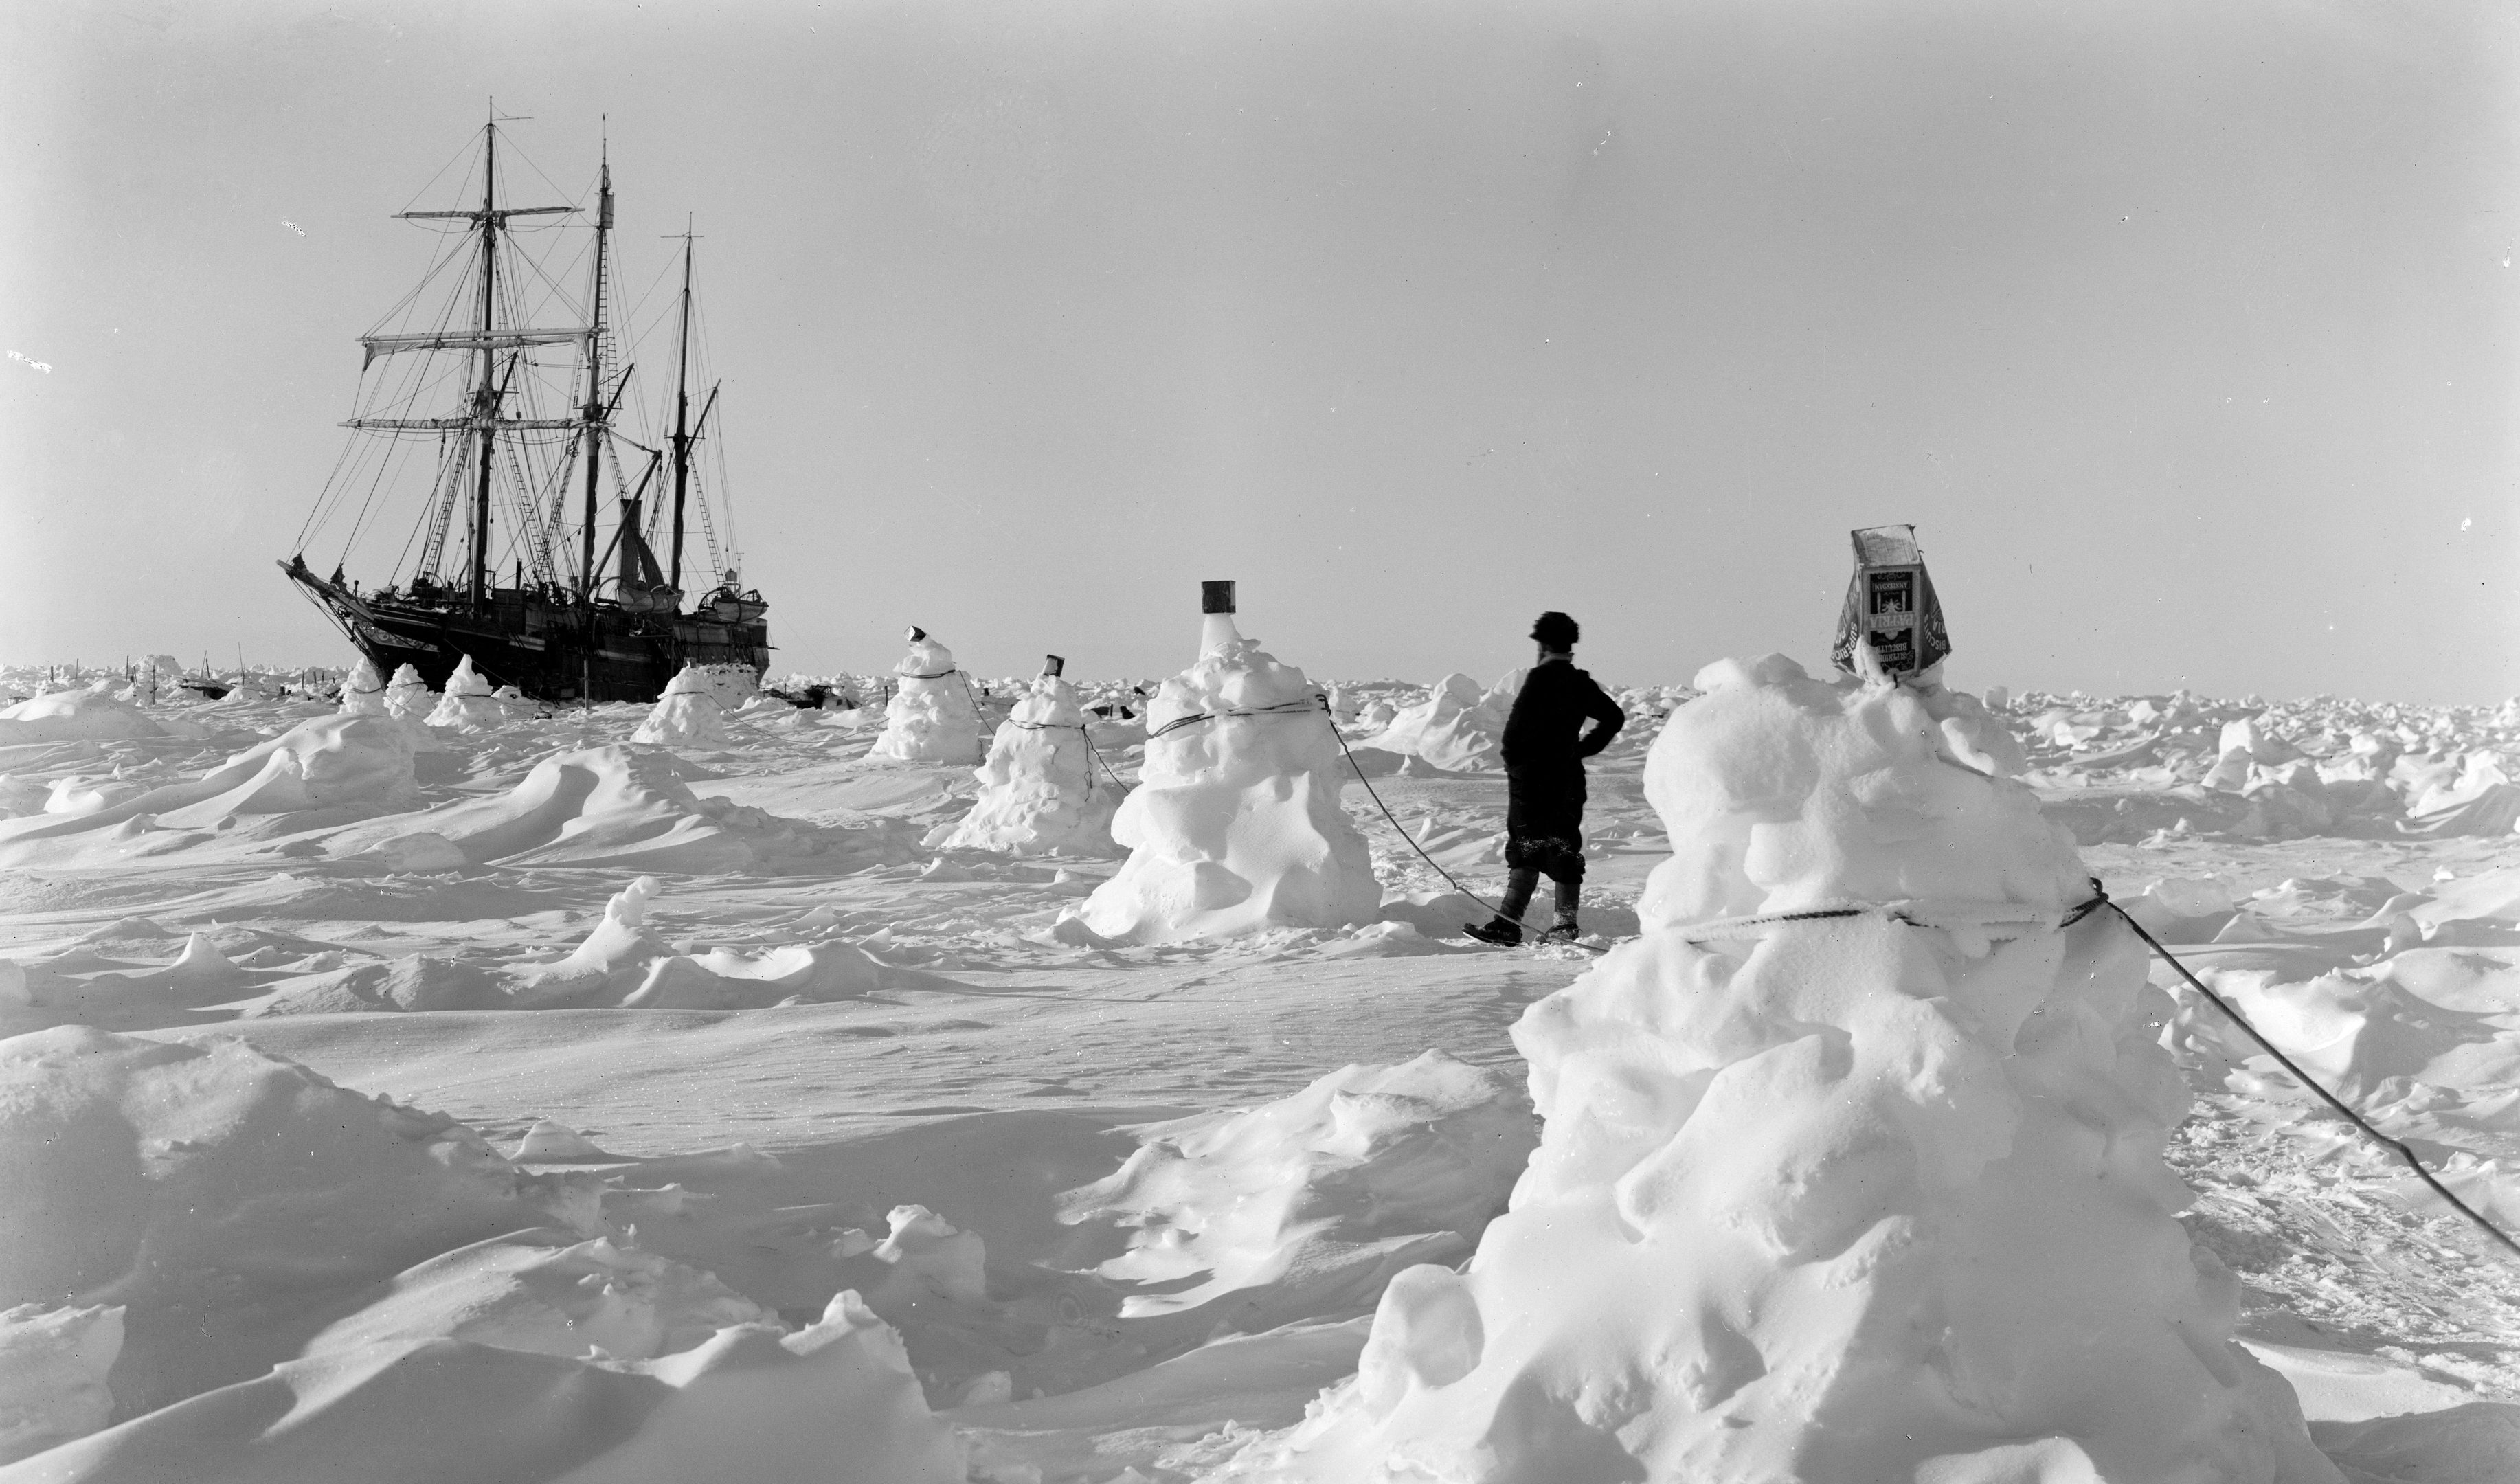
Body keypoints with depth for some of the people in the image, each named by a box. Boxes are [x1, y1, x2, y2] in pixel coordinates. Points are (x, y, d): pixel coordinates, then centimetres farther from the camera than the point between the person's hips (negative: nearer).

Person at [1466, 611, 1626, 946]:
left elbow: (1517, 726, -17)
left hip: (1532, 777, -6)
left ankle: (1509, 922, -13)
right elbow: (1615, 717, 22)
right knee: (1565, 849, 9)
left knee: (1525, 848, -7)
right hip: (1569, 776, 6)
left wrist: (1513, 762, -2)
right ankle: (1566, 924, 10)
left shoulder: (1541, 678, -12)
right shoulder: (1581, 684, 10)